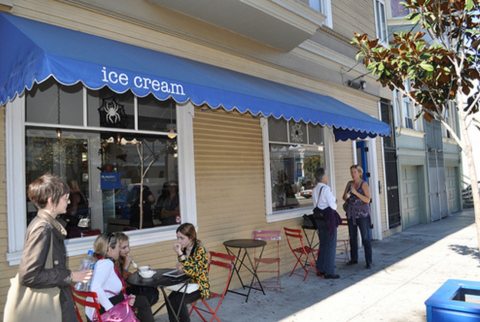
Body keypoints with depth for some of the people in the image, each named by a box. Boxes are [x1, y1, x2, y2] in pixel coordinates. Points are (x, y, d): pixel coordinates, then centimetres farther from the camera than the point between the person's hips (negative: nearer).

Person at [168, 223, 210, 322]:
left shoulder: (200, 250, -18)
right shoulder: (183, 249, 2)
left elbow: (194, 272, -28)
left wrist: (180, 254, -31)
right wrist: (179, 266, -7)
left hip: (199, 286, -6)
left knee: (178, 301, -25)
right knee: (170, 299, -19)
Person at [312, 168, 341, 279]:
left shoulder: (315, 190, 10)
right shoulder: (326, 188, -15)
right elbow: (332, 205, -15)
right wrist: (335, 204, 7)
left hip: (319, 217, 8)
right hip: (328, 217, -8)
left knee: (323, 243, 17)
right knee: (331, 244, 0)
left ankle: (320, 269, 23)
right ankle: (329, 272, 4)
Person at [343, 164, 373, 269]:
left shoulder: (364, 184, -6)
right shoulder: (349, 183, 9)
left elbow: (368, 200, -14)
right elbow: (344, 197, 13)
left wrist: (356, 193, -22)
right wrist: (346, 196, -9)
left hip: (362, 214, -5)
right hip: (351, 215, 5)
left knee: (366, 238, -3)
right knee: (352, 237, 12)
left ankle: (368, 261, 3)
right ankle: (354, 259, 24)